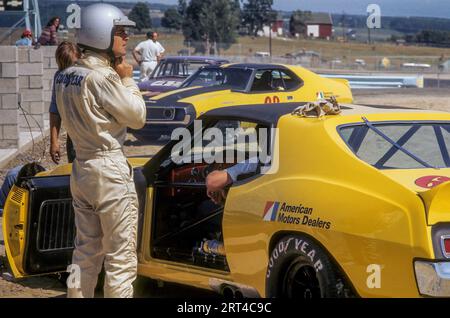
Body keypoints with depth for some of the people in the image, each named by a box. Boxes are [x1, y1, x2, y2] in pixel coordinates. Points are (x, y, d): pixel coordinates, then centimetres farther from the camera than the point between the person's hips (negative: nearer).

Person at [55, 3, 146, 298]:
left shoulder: (65, 76, 8)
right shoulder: (102, 77, -18)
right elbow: (137, 117, -10)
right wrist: (127, 79, 1)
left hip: (81, 168, 9)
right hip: (110, 170, -8)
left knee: (86, 252, 15)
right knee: (121, 258, -1)